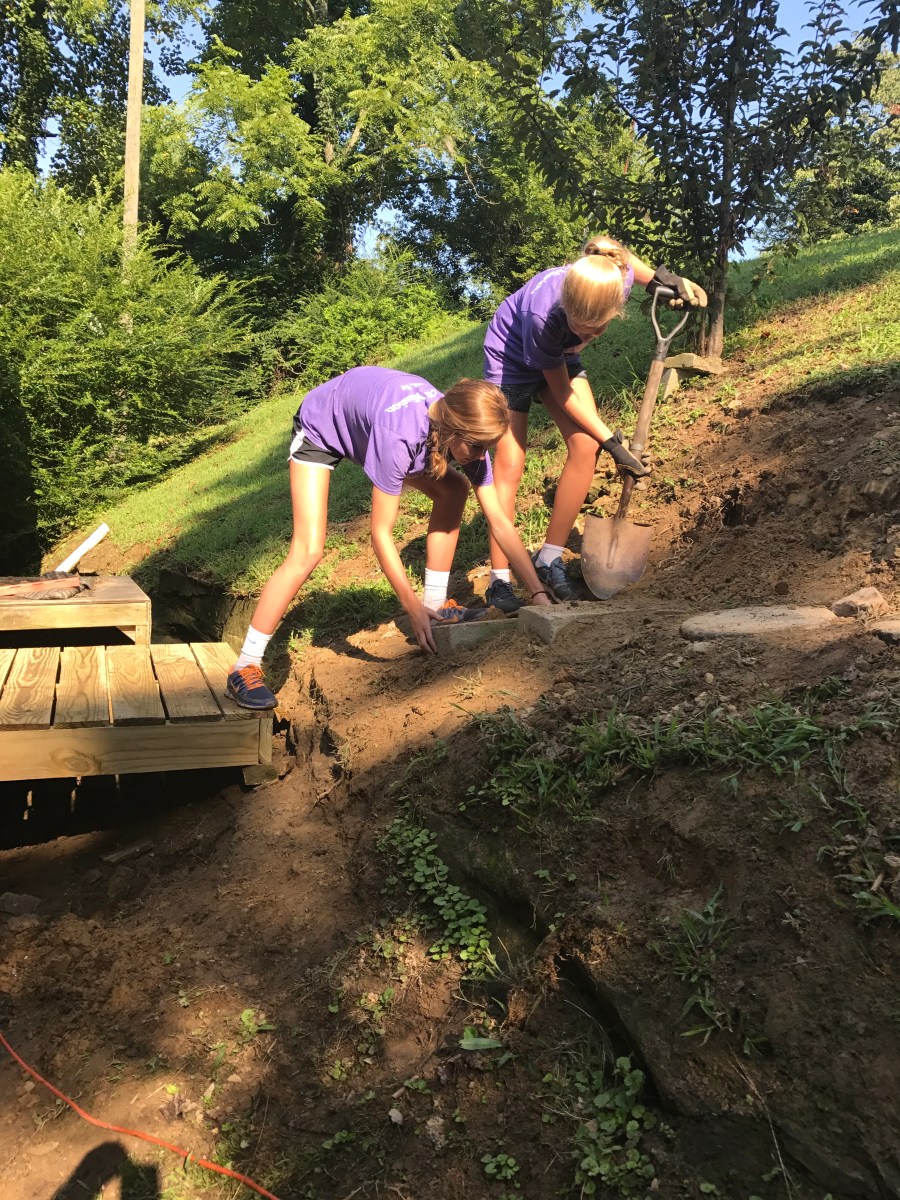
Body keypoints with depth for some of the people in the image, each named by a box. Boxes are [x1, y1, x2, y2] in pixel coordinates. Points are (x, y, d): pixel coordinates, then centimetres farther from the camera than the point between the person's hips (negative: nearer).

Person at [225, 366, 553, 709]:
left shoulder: (467, 432, -24)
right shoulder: (398, 436, -42)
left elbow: (500, 522, -19)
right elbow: (381, 533, -33)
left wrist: (539, 593, -21)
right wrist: (412, 608, -28)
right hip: (319, 426, -7)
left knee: (453, 490, -3)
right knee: (308, 551, -19)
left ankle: (436, 604, 7)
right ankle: (245, 668, -13)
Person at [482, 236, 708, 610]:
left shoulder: (617, 278, -30)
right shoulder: (544, 315, -41)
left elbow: (619, 255, -1)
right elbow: (563, 394, -25)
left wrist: (659, 278, -14)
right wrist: (613, 442, -23)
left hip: (560, 355, 5)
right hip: (511, 358, -5)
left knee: (585, 446, -10)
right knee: (509, 463, -11)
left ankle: (549, 559, 1)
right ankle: (499, 579, -4)